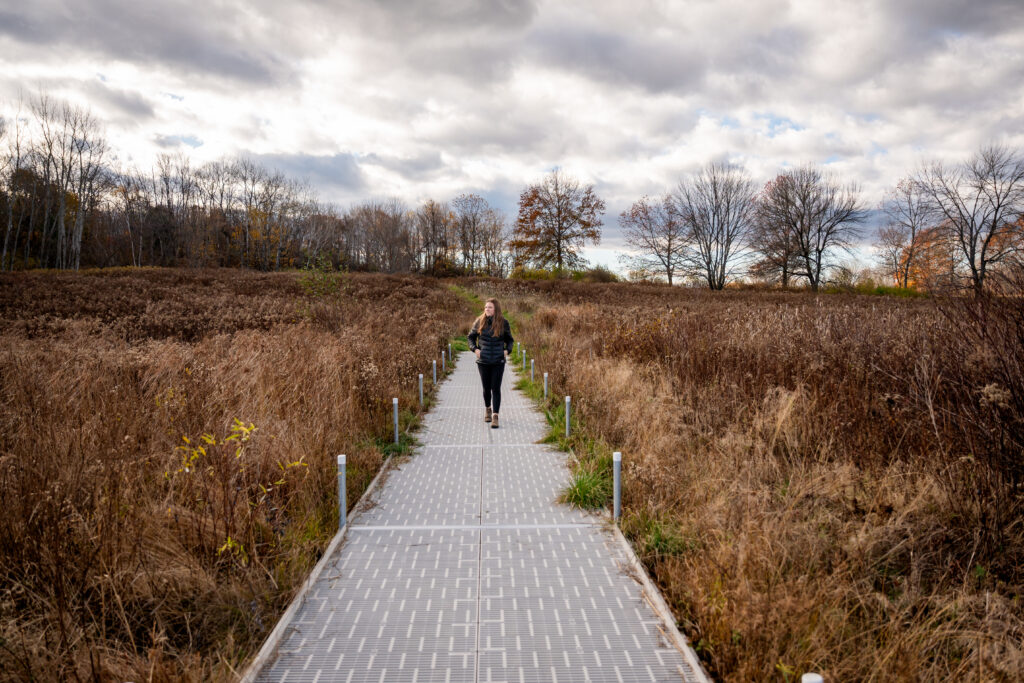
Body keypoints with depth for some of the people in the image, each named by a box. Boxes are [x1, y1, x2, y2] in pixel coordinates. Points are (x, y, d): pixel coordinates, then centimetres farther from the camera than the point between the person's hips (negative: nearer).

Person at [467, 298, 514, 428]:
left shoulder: (503, 323, -2)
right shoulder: (479, 321, -1)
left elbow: (509, 339, 11)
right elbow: (471, 337, 10)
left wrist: (507, 350, -7)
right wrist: (475, 349, -6)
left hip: (498, 361, -1)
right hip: (483, 361, 1)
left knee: (496, 388, -5)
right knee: (486, 388, 12)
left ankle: (495, 416, -4)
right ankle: (487, 409, 37)